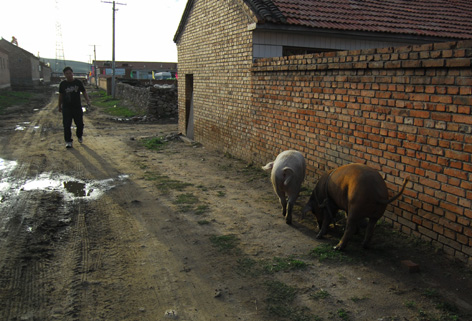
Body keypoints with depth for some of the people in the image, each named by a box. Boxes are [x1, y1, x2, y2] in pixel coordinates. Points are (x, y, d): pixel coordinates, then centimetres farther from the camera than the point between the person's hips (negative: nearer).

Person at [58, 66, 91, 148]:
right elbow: (60, 95, 11)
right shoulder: (63, 84, 2)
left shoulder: (78, 82, 1)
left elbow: (84, 92, 8)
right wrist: (60, 106, 14)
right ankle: (68, 141, 6)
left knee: (80, 124, 7)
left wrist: (88, 100, -8)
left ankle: (79, 136, 35)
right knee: (66, 125, -4)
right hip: (66, 108, 0)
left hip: (77, 107, 0)